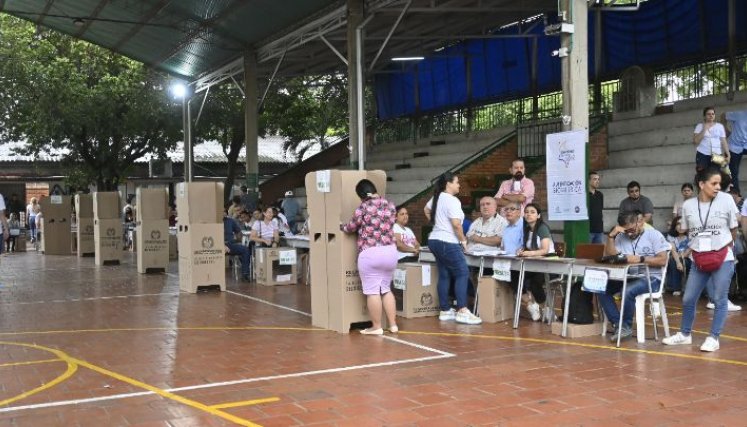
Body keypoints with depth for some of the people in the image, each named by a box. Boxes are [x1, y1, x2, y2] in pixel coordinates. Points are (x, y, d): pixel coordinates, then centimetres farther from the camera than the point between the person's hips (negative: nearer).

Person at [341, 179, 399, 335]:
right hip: (390, 251, 6)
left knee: (372, 291, 1)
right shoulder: (390, 205, 8)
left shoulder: (364, 207, -6)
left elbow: (350, 227, 2)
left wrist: (340, 226, 23)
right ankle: (393, 325, 17)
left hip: (370, 253, -6)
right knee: (386, 289, 16)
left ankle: (376, 327, 4)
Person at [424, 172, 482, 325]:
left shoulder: (437, 197, 14)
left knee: (444, 276, 11)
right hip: (447, 243, -10)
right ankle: (462, 311, -13)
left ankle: (445, 311, 13)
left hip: (435, 241, 10)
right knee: (462, 273, -8)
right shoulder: (452, 200, -15)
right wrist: (463, 240, -9)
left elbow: (426, 210, 33)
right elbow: (456, 224, -21)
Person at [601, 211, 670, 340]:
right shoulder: (621, 237, 11)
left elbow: (662, 260, -10)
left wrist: (640, 259, -21)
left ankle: (626, 326, -11)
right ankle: (619, 325, -13)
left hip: (651, 278, -5)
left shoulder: (654, 235, 0)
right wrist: (611, 235, -7)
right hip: (628, 277, 5)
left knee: (628, 291, -34)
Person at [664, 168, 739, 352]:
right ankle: (685, 334, 25)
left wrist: (723, 248, 2)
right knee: (688, 299, 8)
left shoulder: (726, 200, -6)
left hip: (723, 258, -3)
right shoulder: (688, 205, 1)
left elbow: (733, 229, 3)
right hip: (698, 259, 3)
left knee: (720, 300, 1)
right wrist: (697, 247, 5)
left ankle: (714, 338, 12)